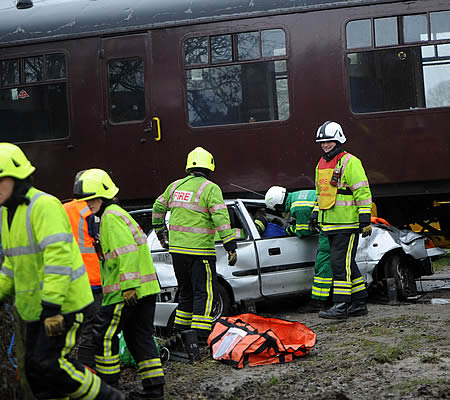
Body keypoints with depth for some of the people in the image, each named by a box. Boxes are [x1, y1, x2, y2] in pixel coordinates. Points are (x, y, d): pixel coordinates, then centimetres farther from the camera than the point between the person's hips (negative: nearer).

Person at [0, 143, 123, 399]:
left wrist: (52, 305, -31)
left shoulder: (44, 206, -18)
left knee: (48, 363, -13)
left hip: (64, 303, -9)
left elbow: (59, 256, -26)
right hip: (34, 307, 9)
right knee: (34, 371, 8)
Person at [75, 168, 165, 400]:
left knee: (105, 335, 0)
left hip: (125, 292, -10)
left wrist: (128, 286, -26)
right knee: (140, 336, 12)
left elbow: (127, 252, -22)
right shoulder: (116, 214, 20)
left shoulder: (111, 217, -12)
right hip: (145, 289, 10)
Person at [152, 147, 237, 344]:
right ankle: (200, 336, -7)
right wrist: (231, 247, -15)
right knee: (204, 293, -1)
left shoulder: (176, 186, 10)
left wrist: (160, 232, 35)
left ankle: (180, 331, 22)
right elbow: (221, 219, -16)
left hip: (176, 249, 6)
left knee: (186, 291, 19)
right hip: (199, 251, -6)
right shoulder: (210, 189, -9)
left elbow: (158, 208, 21)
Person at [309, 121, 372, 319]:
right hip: (330, 225, 9)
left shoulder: (349, 162, -9)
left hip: (347, 223, -8)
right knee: (346, 264, 12)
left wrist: (365, 219, -16)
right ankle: (359, 303, 20)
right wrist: (315, 215, 22)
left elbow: (362, 192, -12)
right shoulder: (321, 165, 17)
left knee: (341, 263, -11)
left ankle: (341, 305, -9)